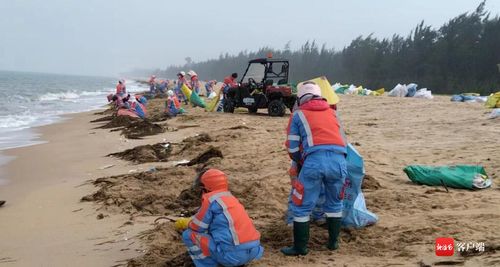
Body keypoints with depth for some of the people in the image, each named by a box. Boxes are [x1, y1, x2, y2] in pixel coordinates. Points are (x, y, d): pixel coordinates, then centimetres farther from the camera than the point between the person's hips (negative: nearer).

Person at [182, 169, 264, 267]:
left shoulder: (210, 200, -2)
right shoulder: (231, 198, 20)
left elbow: (196, 227, 2)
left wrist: (189, 224, 26)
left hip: (232, 254, -7)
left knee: (188, 235, 5)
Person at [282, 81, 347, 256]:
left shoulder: (298, 114, 17)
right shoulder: (332, 112, 28)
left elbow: (292, 148, 14)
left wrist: (300, 162, 31)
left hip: (315, 160, -4)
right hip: (339, 160, 4)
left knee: (302, 206, 9)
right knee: (334, 203, 24)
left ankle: (300, 247, 13)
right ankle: (333, 242, 31)